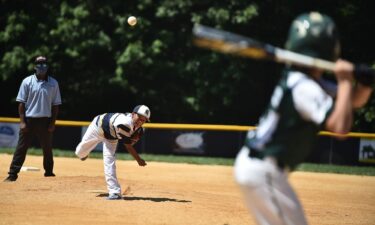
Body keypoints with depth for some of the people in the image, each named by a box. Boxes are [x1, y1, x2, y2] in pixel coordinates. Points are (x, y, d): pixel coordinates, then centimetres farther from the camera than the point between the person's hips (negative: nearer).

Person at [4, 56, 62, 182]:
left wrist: (52, 123, -2)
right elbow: (21, 103, -1)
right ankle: (13, 174, -3)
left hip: (45, 121, 2)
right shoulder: (27, 82, -1)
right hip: (29, 120, -2)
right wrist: (22, 121, -8)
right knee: (21, 148, -3)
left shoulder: (53, 83, 4)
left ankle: (49, 172, 24)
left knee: (47, 148, 11)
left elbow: (55, 105, 6)